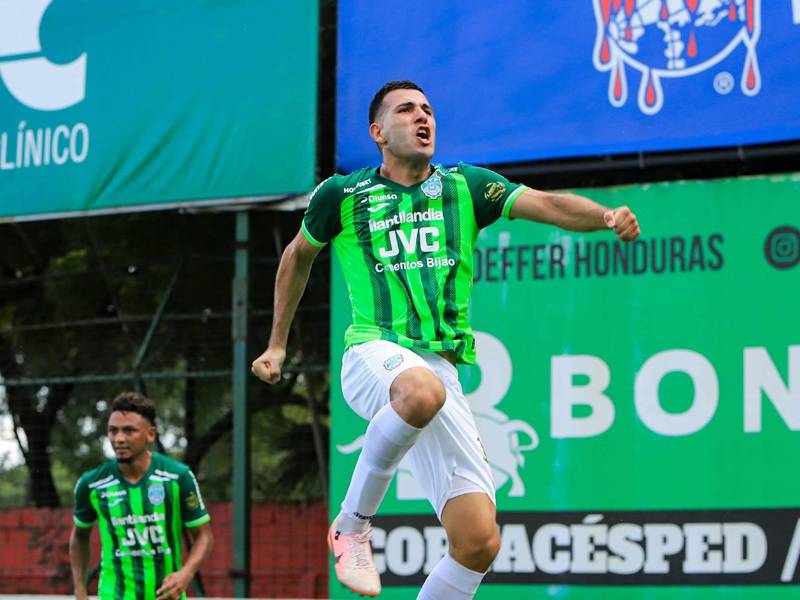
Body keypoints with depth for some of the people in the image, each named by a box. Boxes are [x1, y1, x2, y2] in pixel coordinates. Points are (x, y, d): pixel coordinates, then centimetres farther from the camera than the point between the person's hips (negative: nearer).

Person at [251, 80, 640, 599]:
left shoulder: (465, 187, 12)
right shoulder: (342, 195, 9)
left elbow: (545, 204, -3)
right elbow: (299, 255, 27)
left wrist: (607, 216, -23)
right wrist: (278, 343, 29)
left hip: (442, 371, 3)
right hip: (374, 356, -3)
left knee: (479, 542, -9)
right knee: (422, 391, -42)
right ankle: (353, 525, -21)